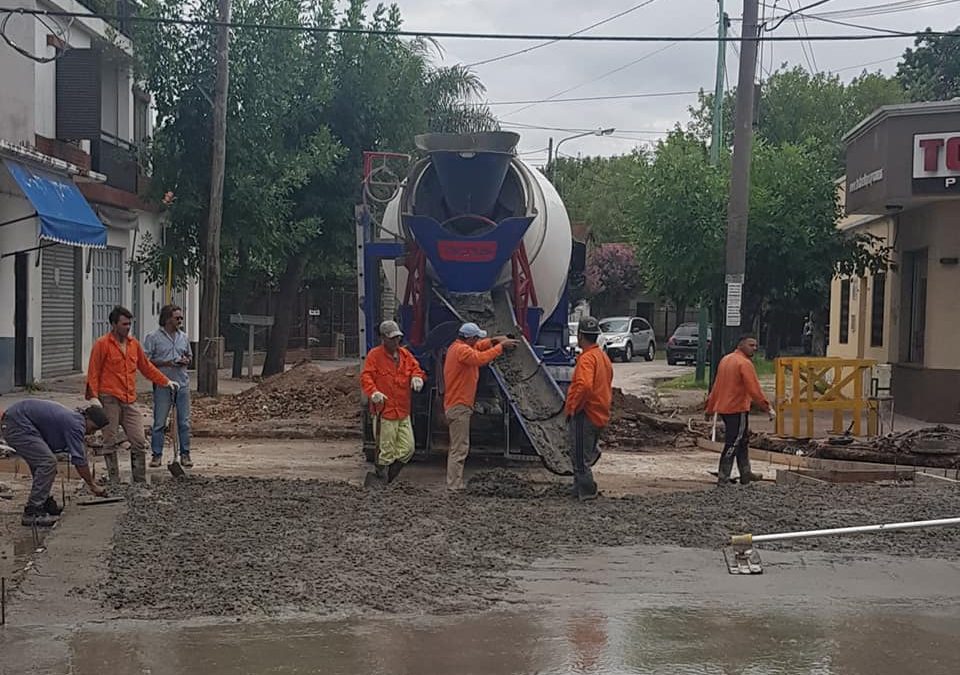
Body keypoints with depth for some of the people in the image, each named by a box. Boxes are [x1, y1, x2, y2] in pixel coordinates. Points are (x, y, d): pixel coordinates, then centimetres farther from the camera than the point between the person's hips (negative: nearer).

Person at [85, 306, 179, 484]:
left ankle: (140, 481, 8)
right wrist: (93, 396, -15)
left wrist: (166, 381, 21)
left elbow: (146, 367, 23)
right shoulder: (102, 344, -3)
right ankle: (114, 482, 7)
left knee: (139, 442, 1)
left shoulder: (134, 343, 14)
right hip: (109, 400, -5)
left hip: (129, 401, 5)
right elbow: (93, 372, -5)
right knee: (111, 443, 0)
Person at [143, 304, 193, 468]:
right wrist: (165, 363, -16)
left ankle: (185, 454, 12)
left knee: (184, 421, 5)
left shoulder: (183, 337, 13)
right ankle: (156, 454, 7)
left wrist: (186, 360, 0)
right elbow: (145, 361, -6)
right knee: (159, 422, -1)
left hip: (182, 383, 4)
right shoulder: (153, 337, -3)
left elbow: (190, 356, 24)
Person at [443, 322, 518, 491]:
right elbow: (481, 358, -31)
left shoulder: (458, 347, 14)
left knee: (458, 448, 15)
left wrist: (494, 341, 4)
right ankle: (453, 488, -9)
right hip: (459, 406, -11)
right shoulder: (461, 350, -17)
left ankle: (456, 486, 20)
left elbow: (478, 346, 22)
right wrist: (500, 346, -21)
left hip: (457, 406, 11)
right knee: (459, 449, -9)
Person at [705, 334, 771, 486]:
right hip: (738, 409, -9)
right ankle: (723, 478, -5)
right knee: (733, 443, -5)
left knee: (743, 441, 19)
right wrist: (767, 406, -13)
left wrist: (710, 408, 21)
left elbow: (716, 386, 18)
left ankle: (745, 473, 27)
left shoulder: (725, 360, 13)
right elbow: (754, 389, -19)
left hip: (723, 408, 10)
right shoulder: (745, 363, -14)